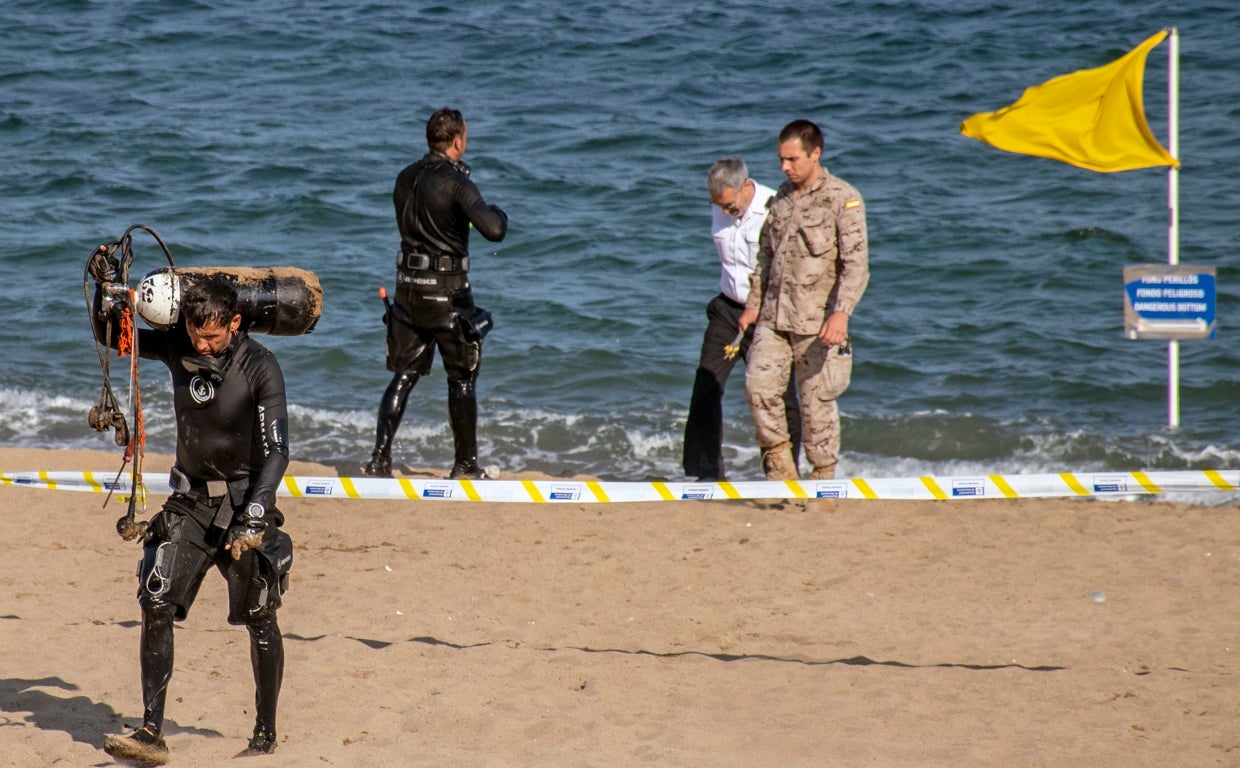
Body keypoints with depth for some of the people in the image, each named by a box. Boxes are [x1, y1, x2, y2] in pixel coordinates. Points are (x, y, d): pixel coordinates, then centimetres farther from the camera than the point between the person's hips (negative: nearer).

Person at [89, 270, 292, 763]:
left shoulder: (259, 368, -15)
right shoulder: (177, 347, -1)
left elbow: (276, 451, -20)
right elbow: (109, 335, 13)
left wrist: (254, 514, -32)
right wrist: (103, 291, -8)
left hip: (244, 501, -4)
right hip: (190, 501, 4)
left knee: (260, 618, -2)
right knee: (155, 604, -10)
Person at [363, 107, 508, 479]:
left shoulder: (406, 179, 6)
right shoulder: (455, 183, -16)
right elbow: (494, 230, -26)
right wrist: (497, 213, -2)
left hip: (408, 286, 6)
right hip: (447, 292, -6)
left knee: (403, 375, 10)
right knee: (462, 379, 8)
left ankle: (379, 459, 1)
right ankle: (466, 465, 14)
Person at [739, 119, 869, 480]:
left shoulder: (843, 199, -7)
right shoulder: (781, 197, 13)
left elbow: (856, 262, -13)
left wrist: (841, 313, -24)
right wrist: (753, 303, 18)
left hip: (816, 321, -5)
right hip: (773, 316, 5)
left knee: (817, 400, -1)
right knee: (759, 385, -8)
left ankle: (823, 476, 11)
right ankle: (780, 465, 5)